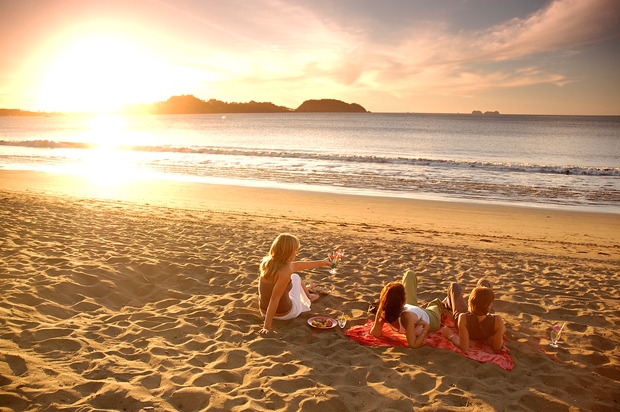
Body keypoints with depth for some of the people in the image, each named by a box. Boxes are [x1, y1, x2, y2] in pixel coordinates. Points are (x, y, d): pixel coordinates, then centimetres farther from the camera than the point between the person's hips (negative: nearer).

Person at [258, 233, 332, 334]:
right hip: (284, 314, -6)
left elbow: (296, 266, 9)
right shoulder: (285, 271, -30)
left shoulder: (267, 262, -5)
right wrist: (267, 326, -26)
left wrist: (321, 262, 20)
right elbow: (274, 299, -31)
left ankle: (308, 296, 63)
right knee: (295, 278, 20)